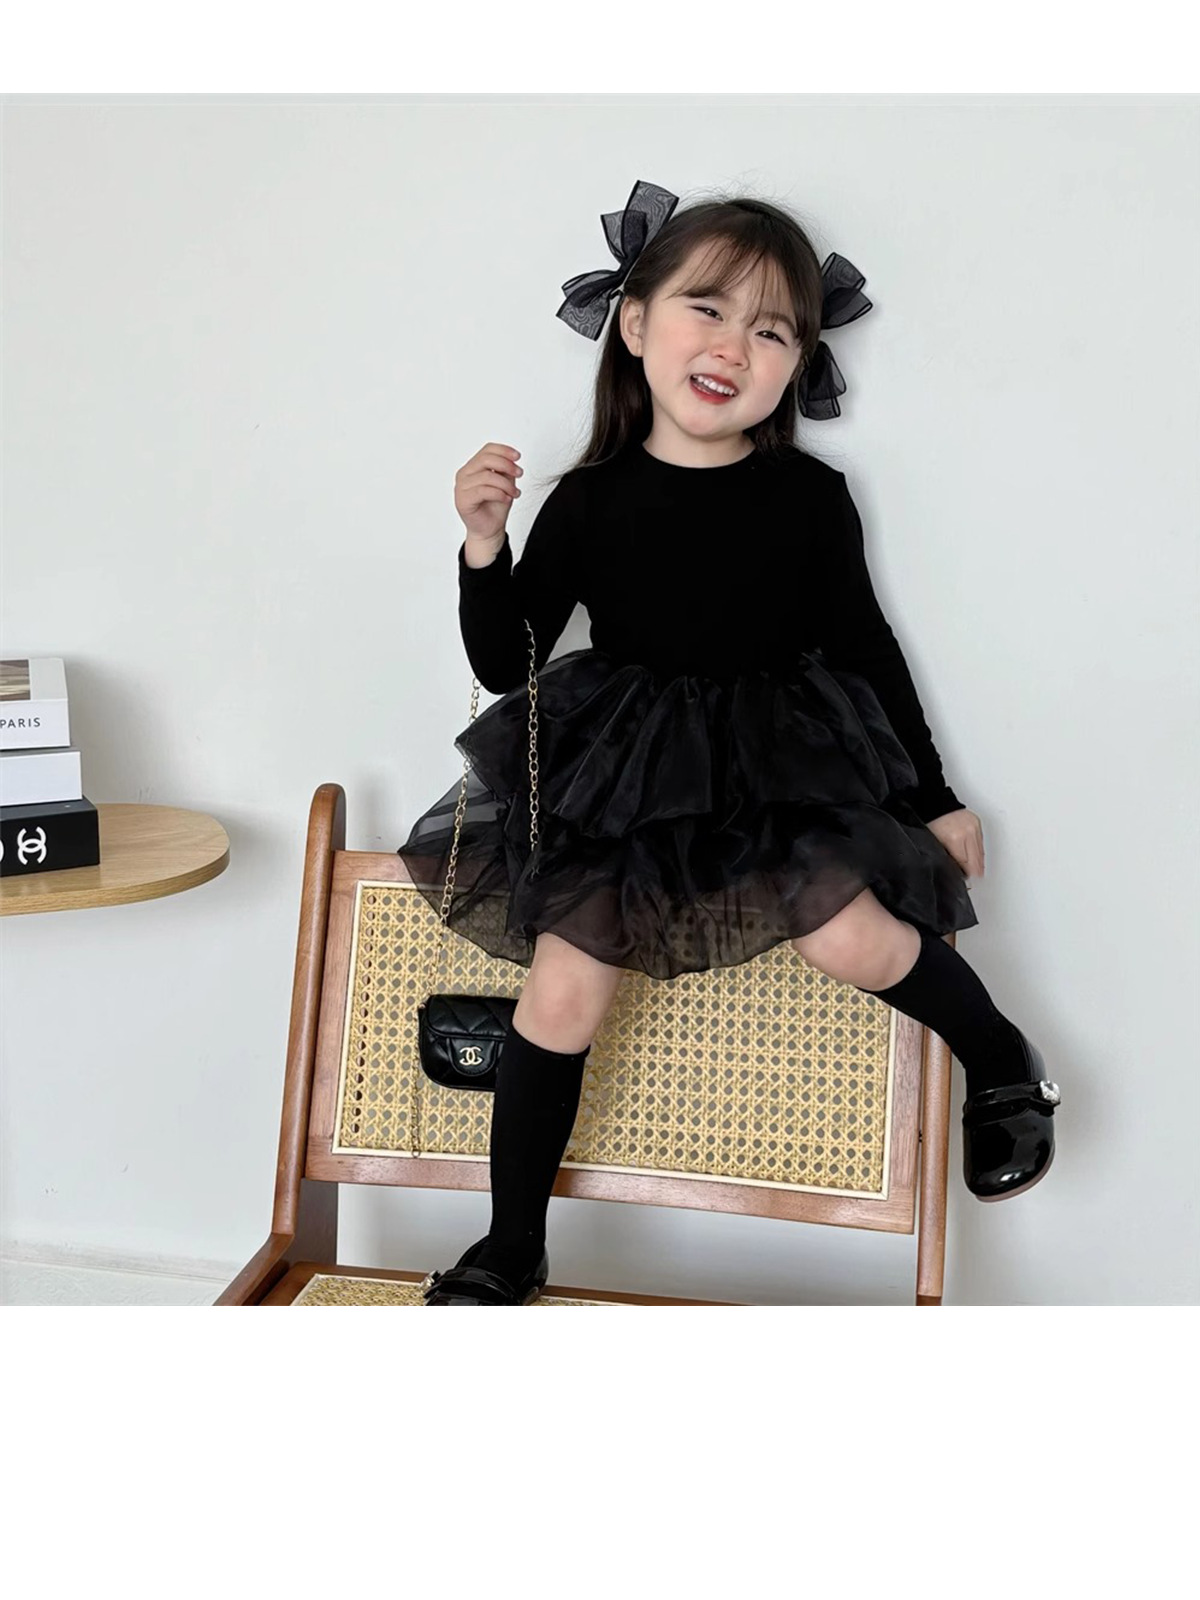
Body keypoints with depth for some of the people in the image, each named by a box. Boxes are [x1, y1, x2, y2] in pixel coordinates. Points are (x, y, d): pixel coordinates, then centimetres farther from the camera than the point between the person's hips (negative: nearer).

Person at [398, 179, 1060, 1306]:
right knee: (563, 984, -10)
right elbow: (506, 665, 0)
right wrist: (484, 546, -16)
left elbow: (863, 646, 7)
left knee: (851, 934, -23)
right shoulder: (589, 500, -4)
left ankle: (1004, 1066, 10)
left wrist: (933, 801, 10)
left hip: (780, 768, 0)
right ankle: (511, 1252, 8)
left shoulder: (809, 498, -3)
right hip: (620, 778, 1)